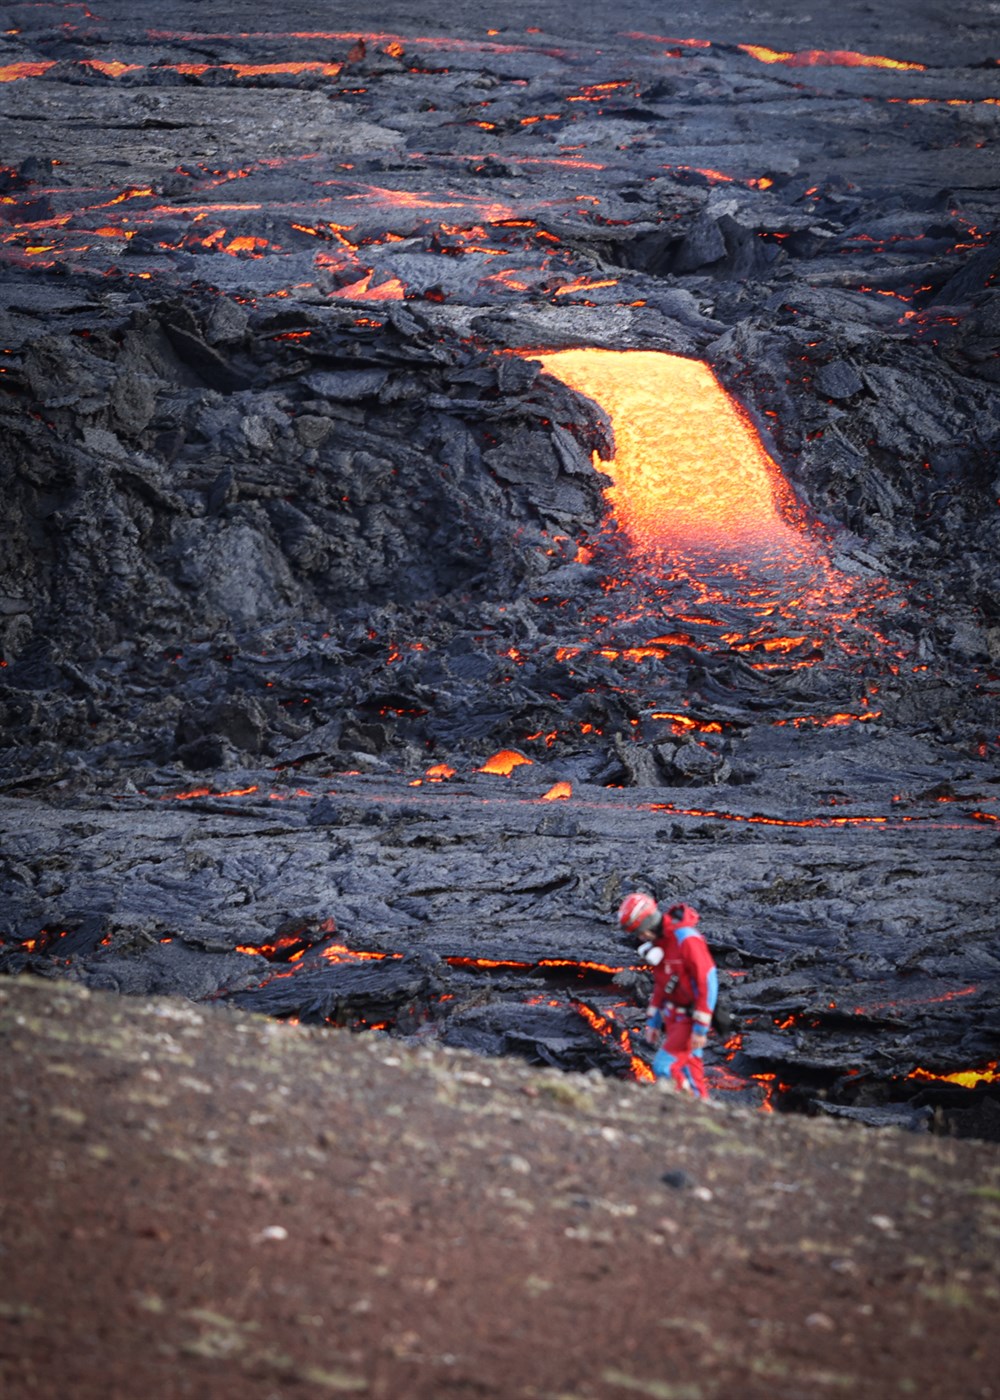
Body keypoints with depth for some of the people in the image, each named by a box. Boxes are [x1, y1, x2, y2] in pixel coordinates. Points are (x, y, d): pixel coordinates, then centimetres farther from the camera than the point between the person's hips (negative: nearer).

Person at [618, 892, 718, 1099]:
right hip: (672, 1018, 9)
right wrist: (652, 1021, 16)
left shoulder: (686, 940, -24)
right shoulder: (658, 940, 4)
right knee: (687, 1072, 14)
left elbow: (708, 982, -23)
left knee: (664, 1066, -14)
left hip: (689, 1018, -9)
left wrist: (700, 1028, -21)